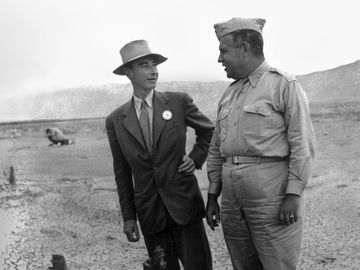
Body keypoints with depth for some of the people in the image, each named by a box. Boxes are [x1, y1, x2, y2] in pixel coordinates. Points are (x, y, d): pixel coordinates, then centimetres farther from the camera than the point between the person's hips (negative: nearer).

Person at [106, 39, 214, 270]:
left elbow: (209, 130, 15)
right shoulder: (116, 120, 2)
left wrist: (197, 158, 1)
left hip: (184, 205, -1)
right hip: (149, 213, 1)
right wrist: (128, 216, 6)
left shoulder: (179, 102, -2)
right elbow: (122, 173, 7)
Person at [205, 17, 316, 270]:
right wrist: (212, 196, 15)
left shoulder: (285, 85, -4)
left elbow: (303, 144, -10)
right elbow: (216, 149, 17)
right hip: (232, 197, 6)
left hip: (272, 193, -6)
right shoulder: (229, 93, 16)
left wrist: (293, 195, -16)